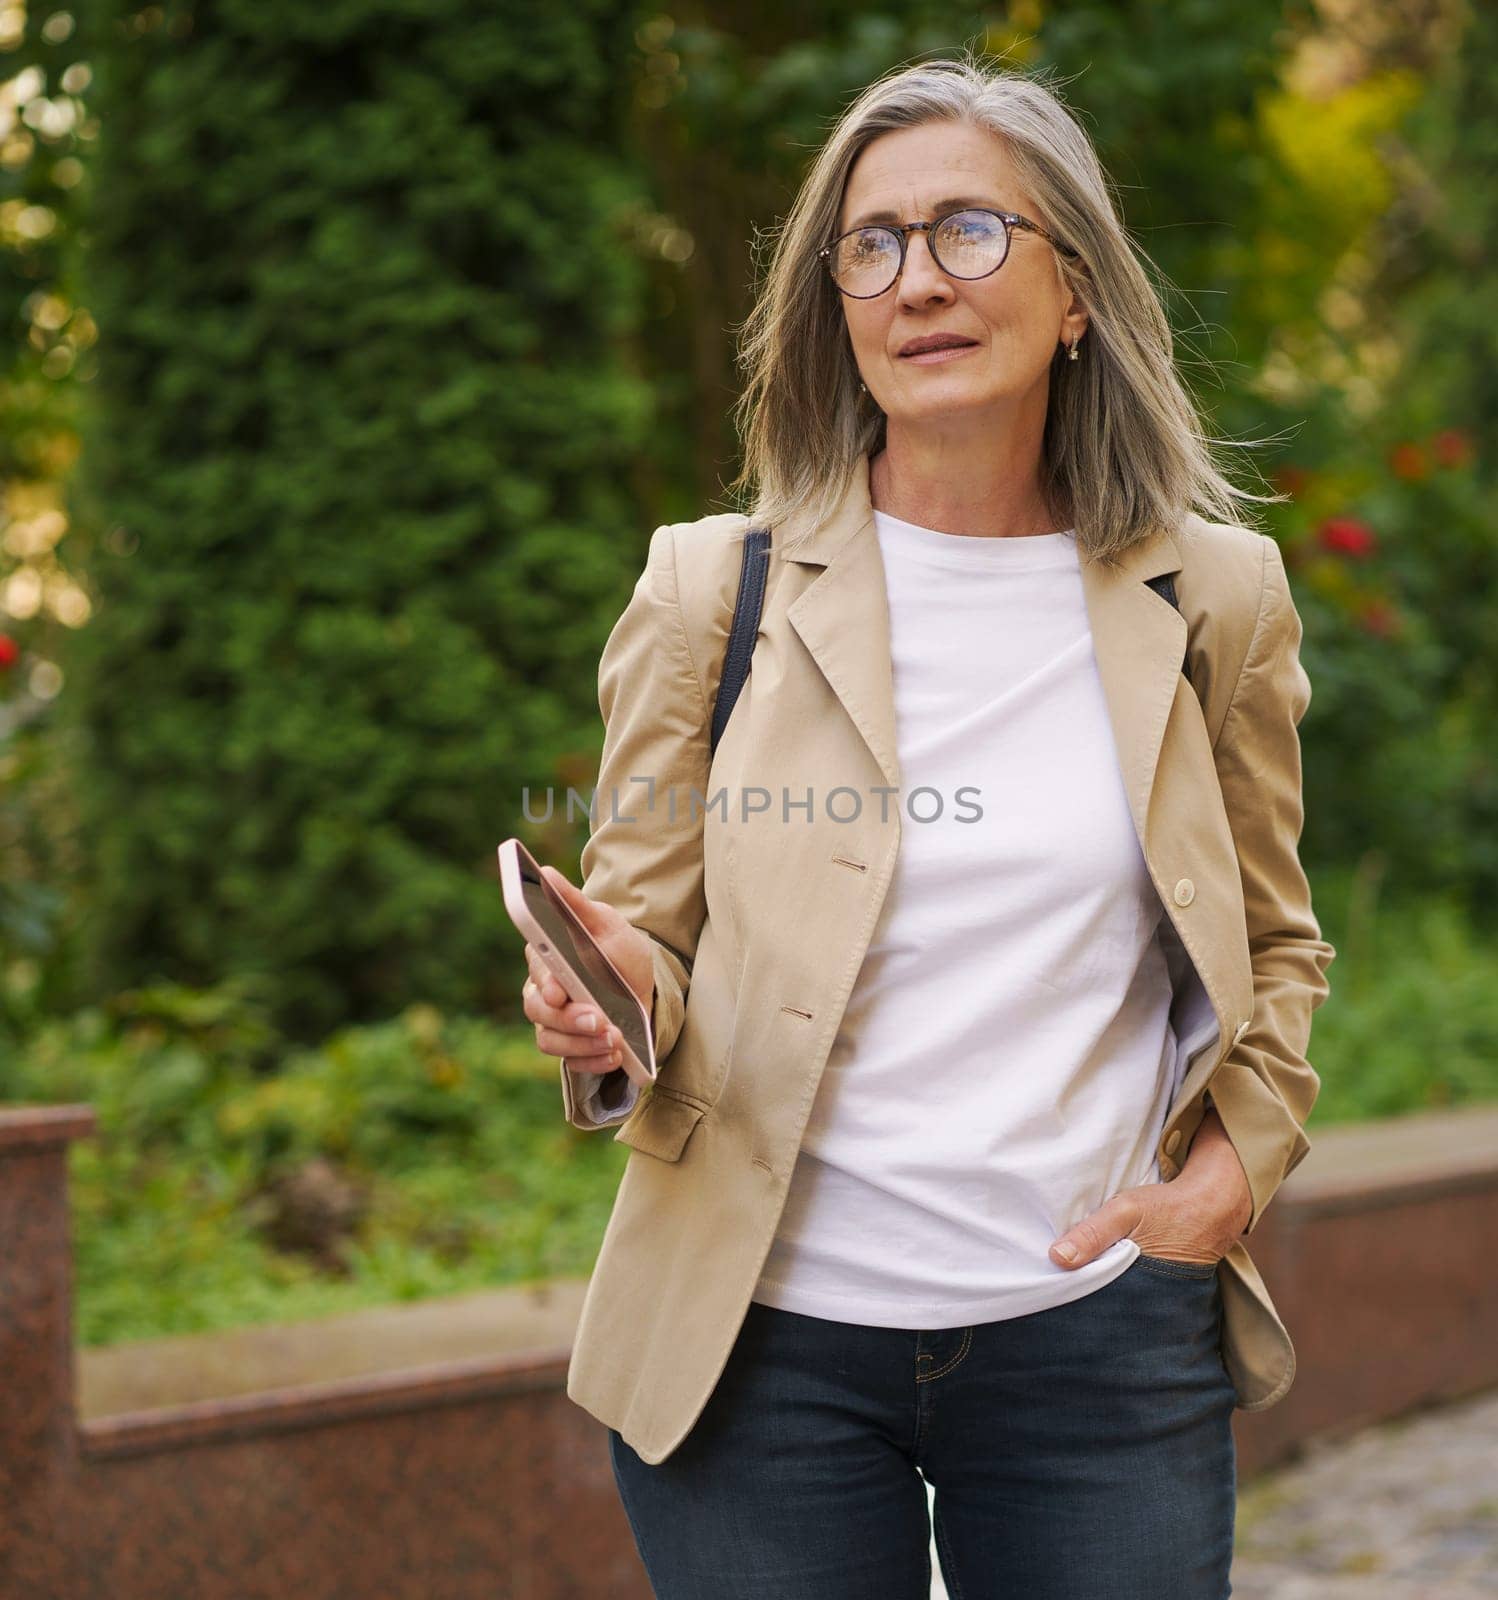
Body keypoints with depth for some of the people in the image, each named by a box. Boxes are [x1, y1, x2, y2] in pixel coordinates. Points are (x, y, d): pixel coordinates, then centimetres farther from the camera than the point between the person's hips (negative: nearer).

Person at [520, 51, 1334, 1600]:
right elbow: (645, 941, 5)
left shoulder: (1216, 599, 4)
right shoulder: (710, 590, 0)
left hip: (1102, 1340, 1)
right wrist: (616, 1005, -18)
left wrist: (1231, 1172, -1)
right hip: (762, 1339, -1)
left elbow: (1273, 947, 15)